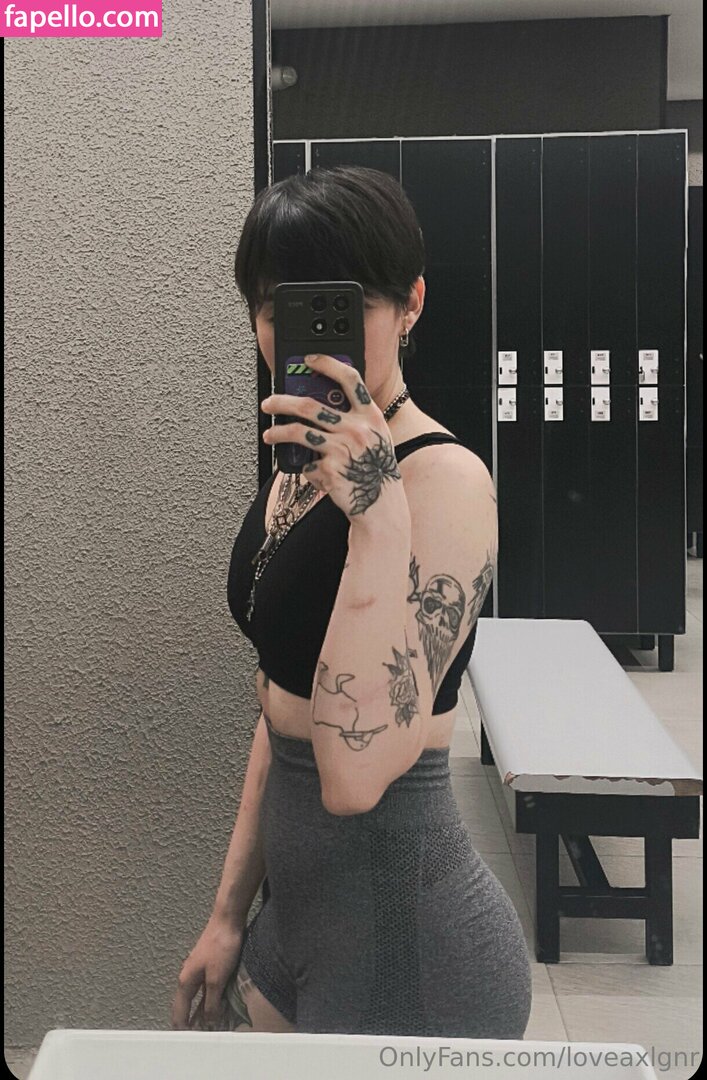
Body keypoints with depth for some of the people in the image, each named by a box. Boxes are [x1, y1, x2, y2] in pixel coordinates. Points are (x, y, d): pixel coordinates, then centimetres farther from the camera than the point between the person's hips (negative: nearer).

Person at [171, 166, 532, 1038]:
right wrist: (230, 912, 13)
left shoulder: (445, 478, -20)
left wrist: (378, 513, -32)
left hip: (408, 942, -8)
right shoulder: (298, 471, 5)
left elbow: (355, 772, -28)